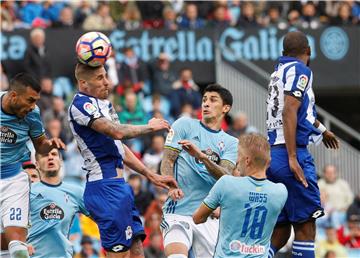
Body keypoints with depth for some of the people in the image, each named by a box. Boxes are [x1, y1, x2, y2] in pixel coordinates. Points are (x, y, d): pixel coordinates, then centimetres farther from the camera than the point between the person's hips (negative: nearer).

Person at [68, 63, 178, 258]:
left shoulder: (103, 103, 20)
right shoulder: (82, 104, -11)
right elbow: (116, 132, -23)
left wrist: (151, 176, 24)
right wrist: (150, 127, -7)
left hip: (118, 185, 10)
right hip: (105, 185, -10)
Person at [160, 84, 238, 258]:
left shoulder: (231, 143, 13)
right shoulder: (184, 125, 8)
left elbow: (226, 177, -4)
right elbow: (167, 161, 1)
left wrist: (201, 156, -21)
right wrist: (172, 187, -19)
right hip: (178, 211, -3)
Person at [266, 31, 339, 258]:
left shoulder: (279, 72, 21)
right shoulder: (300, 70, -6)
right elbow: (289, 112, -19)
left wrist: (321, 129, 55)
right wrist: (293, 158, -23)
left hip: (272, 154, 9)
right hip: (291, 153, -9)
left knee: (280, 230, 10)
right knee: (305, 224, -6)